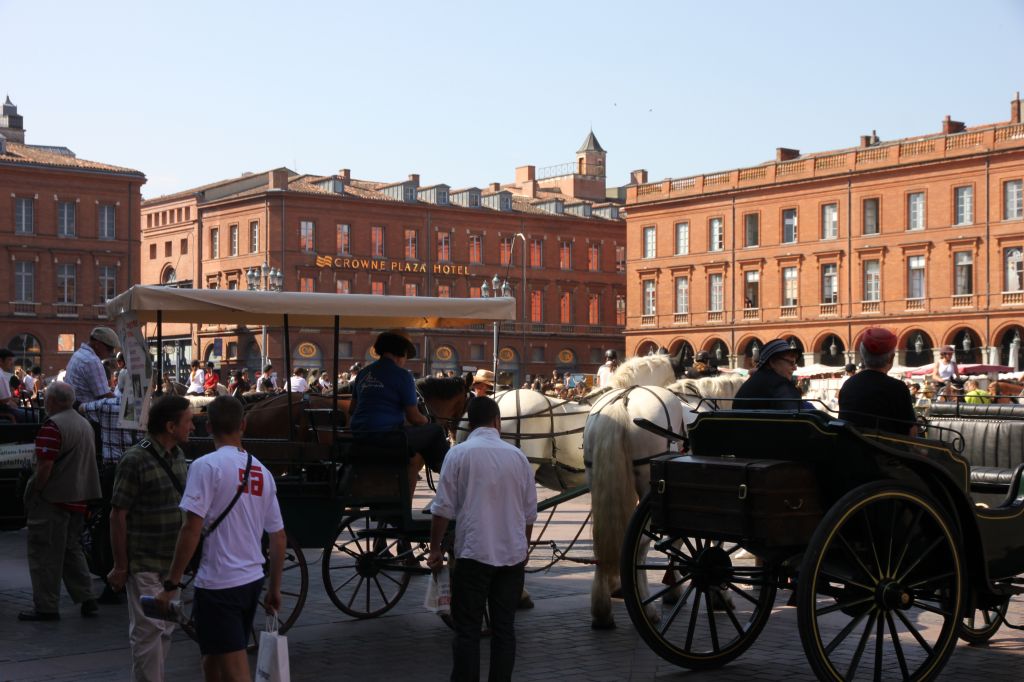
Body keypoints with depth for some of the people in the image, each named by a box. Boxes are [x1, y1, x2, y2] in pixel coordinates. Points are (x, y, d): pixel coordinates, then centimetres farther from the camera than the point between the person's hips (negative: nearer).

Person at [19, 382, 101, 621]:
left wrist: (34, 493, -12)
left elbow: (45, 466, -22)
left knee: (45, 554, 0)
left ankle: (46, 607, 4)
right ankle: (87, 599, 16)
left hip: (53, 501, -8)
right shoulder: (85, 424, 12)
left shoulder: (52, 426, -16)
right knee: (71, 549, 18)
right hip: (78, 499, 8)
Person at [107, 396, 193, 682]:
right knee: (149, 630, -4)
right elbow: (118, 515, -14)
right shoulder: (136, 460, -15)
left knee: (166, 629, 15)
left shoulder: (178, 455, 8)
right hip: (145, 564, -7)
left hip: (172, 562, 7)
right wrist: (120, 566, -14)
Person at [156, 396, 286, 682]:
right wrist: (274, 588, 22)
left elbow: (192, 529, -18)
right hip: (252, 581, 7)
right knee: (214, 658, 23)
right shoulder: (262, 471, 9)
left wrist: (171, 584, -12)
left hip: (218, 585, -7)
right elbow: (278, 537, 13)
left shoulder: (207, 466, -11)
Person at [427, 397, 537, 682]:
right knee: (504, 627, 9)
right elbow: (530, 512, 12)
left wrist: (435, 548, 6)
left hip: (474, 554, -3)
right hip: (512, 554, 3)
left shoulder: (459, 454, -5)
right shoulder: (517, 455, 6)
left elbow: (443, 508, -6)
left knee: (467, 629, 2)